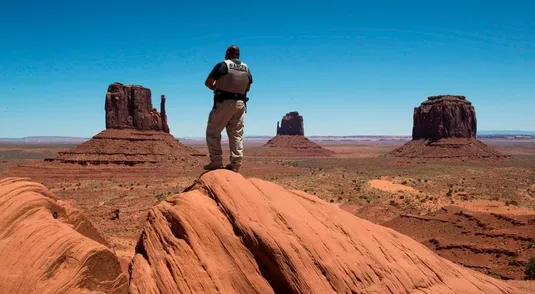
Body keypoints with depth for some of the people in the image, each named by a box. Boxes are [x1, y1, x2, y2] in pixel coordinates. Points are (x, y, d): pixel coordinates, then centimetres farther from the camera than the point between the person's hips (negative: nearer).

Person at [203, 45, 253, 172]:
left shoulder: (223, 65, -6)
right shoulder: (246, 68, 10)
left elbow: (208, 82, -5)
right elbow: (248, 88, 19)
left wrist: (216, 88, 14)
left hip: (224, 102, -5)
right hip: (240, 103, 6)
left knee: (213, 132, 3)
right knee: (237, 134, 8)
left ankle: (216, 161, -3)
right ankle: (235, 164, 6)